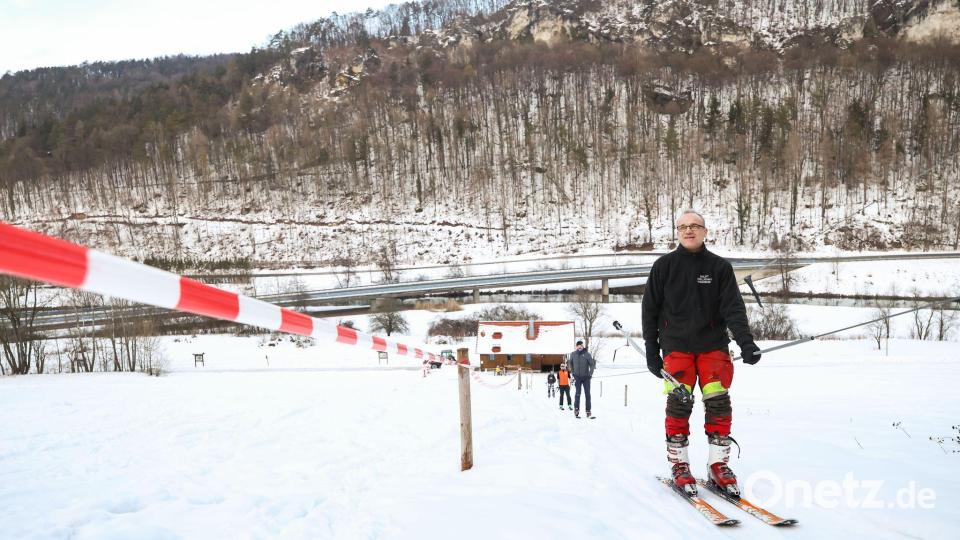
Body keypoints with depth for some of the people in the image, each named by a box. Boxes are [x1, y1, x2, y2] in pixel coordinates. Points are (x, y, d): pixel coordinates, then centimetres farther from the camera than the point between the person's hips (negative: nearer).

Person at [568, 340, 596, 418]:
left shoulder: (587, 354, -6)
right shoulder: (573, 354, 1)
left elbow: (592, 364, -1)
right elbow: (570, 363, 18)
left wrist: (590, 373, -11)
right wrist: (572, 372, 12)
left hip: (586, 377, 0)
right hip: (577, 377, 0)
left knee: (588, 394, 0)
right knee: (577, 393, -5)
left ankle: (588, 412, 3)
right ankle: (576, 409, 7)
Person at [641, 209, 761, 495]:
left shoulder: (720, 267, 5)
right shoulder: (664, 266, 3)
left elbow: (733, 307, -3)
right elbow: (650, 308, 5)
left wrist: (746, 342, -17)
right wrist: (651, 348, 1)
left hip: (713, 345, 1)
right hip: (676, 346, -1)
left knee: (718, 404, -4)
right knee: (679, 405, -5)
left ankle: (718, 465, 8)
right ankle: (679, 465, 7)